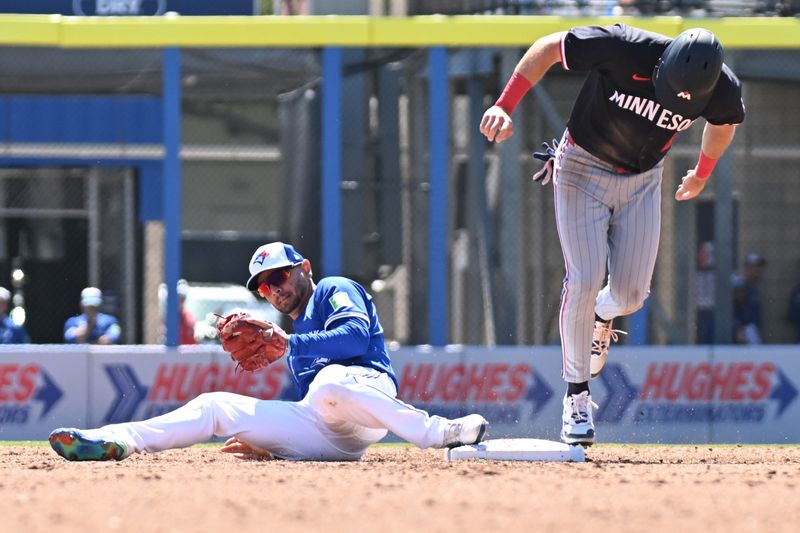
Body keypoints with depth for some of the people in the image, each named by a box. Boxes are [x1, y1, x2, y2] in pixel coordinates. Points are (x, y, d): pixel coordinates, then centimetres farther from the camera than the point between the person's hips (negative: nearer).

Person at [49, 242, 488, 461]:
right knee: (214, 406, 2)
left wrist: (289, 344, -15)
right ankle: (113, 441, -9)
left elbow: (357, 335, -11)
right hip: (325, 435, 8)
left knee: (329, 384, -42)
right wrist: (267, 445, 18)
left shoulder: (336, 291, 12)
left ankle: (440, 432, -36)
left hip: (368, 387, -8)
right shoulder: (299, 338, 35)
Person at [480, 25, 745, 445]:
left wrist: (702, 174, 22)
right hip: (583, 170, -3)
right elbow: (548, 47, -20)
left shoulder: (722, 90, -20)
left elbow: (723, 122, 6)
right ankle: (577, 396, -1)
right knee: (585, 281, -14)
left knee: (630, 293, -4)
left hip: (642, 181, 3)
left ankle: (601, 318, 35)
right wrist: (505, 107, -27)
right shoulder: (626, 49, -32)